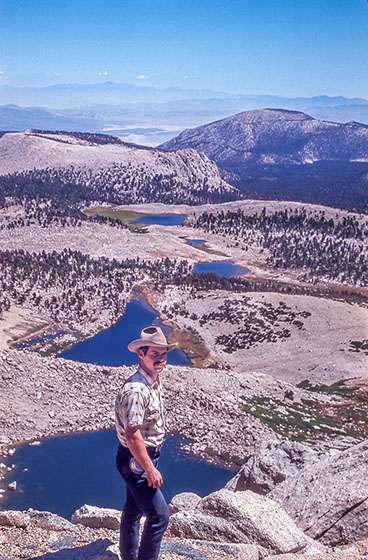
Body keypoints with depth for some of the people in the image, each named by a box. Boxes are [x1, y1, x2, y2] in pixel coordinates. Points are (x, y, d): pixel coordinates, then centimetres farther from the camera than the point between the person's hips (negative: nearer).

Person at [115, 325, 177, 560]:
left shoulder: (155, 380, 2)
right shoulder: (135, 390, -30)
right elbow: (132, 436, -28)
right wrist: (150, 469, -22)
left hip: (147, 455, 10)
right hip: (136, 461, -10)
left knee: (134, 509, 23)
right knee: (159, 515, -1)